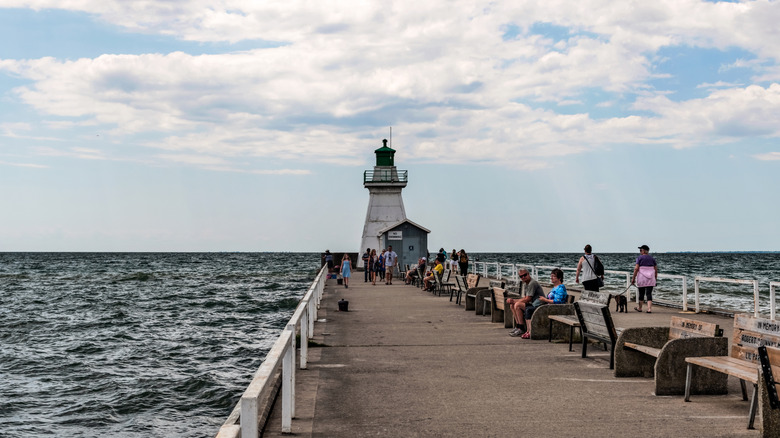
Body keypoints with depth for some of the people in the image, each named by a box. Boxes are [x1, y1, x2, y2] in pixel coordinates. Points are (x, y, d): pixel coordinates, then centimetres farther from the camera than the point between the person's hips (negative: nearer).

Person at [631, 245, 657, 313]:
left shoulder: (639, 258, -5)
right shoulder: (652, 258, 7)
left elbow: (636, 268, -11)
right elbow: (656, 269, 8)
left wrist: (633, 278, -7)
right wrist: (656, 278, 18)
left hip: (641, 278, -3)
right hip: (650, 278, 3)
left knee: (641, 293, 10)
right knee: (649, 293, 0)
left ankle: (640, 308, 24)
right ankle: (649, 308, -12)